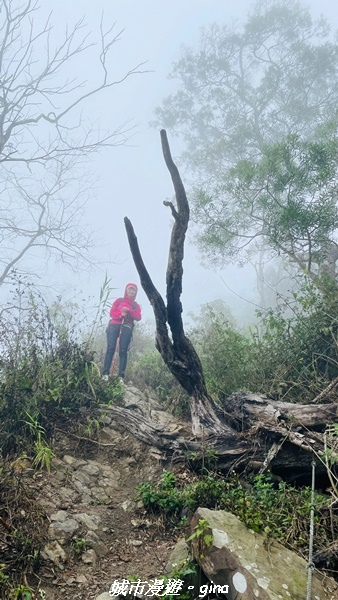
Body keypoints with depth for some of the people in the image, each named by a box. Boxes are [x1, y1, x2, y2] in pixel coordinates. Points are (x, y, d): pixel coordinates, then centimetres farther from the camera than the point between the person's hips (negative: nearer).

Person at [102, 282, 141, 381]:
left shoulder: (136, 305, 18)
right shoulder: (119, 300, 17)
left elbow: (138, 317, 2)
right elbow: (112, 312, 7)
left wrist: (129, 311, -13)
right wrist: (121, 314, -12)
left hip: (127, 328, 1)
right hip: (114, 325, 0)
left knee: (123, 351, -9)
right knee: (110, 348, -13)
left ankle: (121, 376, -13)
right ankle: (105, 374, -17)